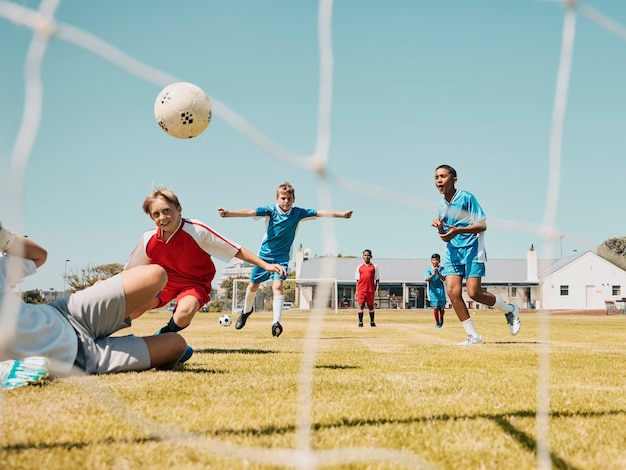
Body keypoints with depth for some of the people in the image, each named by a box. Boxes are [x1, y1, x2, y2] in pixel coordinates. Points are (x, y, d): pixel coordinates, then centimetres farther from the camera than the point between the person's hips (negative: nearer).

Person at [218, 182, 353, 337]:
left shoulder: (298, 213, -8)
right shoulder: (270, 210, -14)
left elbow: (320, 213, -11)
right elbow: (250, 212, -28)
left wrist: (341, 214, -18)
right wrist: (229, 213, -42)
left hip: (282, 257, -1)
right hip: (264, 254, 1)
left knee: (277, 285, -20)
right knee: (253, 285, 13)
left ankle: (276, 322, -24)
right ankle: (246, 311, 41)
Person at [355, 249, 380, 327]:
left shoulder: (374, 267, 6)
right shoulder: (359, 267, 9)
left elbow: (377, 279, 5)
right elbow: (357, 280, 11)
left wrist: (377, 289, -4)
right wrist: (356, 291, 5)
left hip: (370, 290, 0)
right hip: (361, 290, 0)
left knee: (371, 306, 8)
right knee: (361, 305, -4)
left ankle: (372, 322, 20)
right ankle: (360, 322, -1)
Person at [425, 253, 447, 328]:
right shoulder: (429, 269, -2)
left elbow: (444, 279, -13)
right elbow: (427, 279, -15)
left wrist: (438, 273, -29)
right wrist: (433, 274, -30)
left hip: (441, 290, 1)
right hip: (433, 290, -1)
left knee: (442, 308, 3)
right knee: (435, 307, -8)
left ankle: (441, 319, 34)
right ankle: (437, 323, 9)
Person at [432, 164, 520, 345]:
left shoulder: (466, 197, -9)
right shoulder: (441, 204, 11)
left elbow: (482, 225, -14)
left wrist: (458, 230, -27)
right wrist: (440, 227, -5)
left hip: (472, 249, -6)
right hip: (452, 251, 6)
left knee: (474, 292, -13)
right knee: (452, 291, -9)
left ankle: (510, 310, 15)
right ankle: (473, 336, 0)